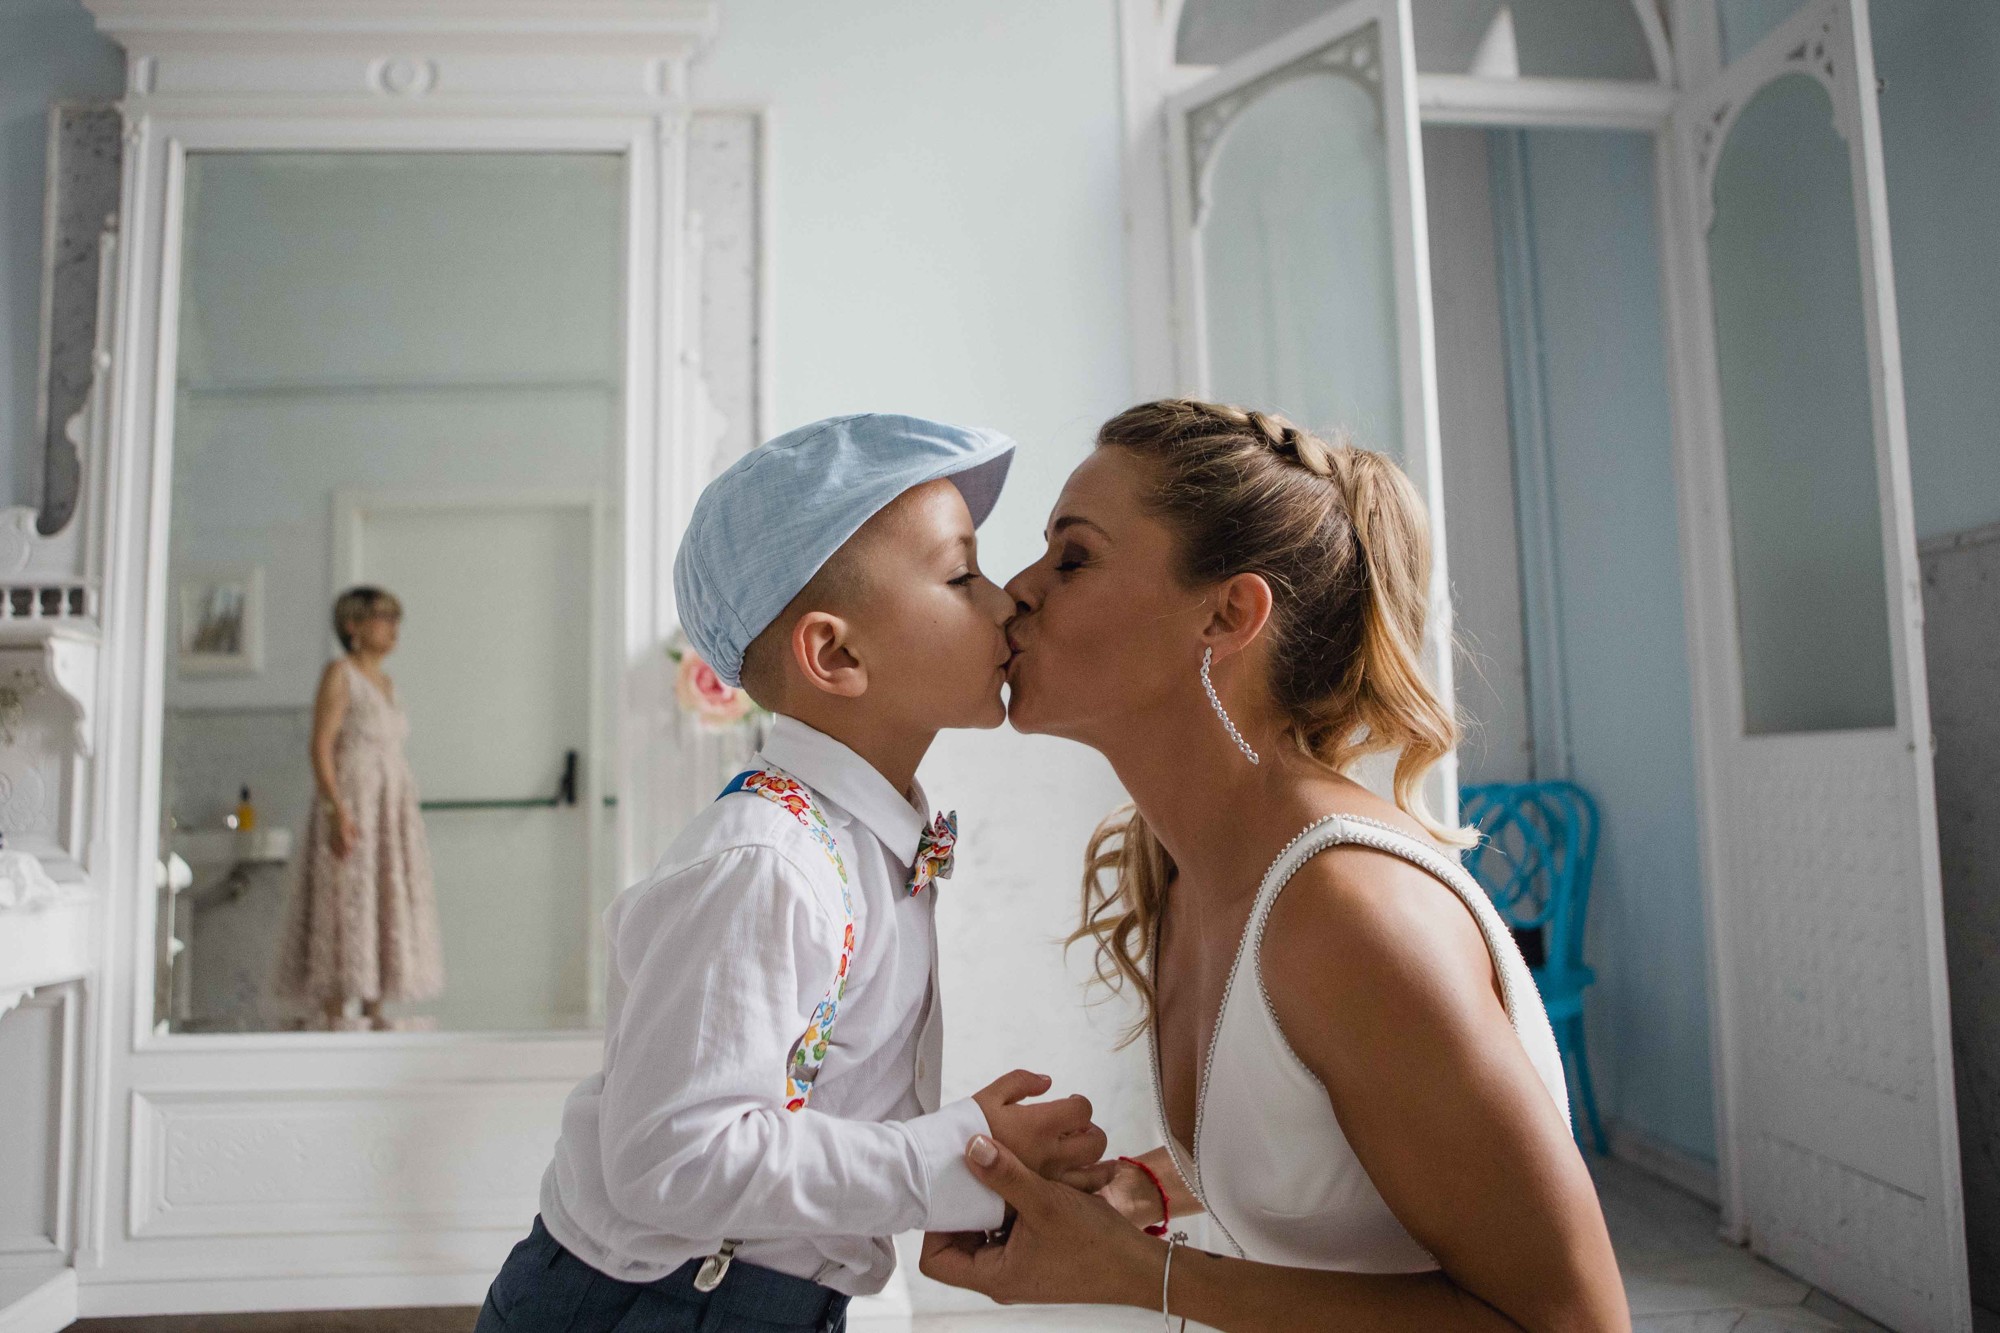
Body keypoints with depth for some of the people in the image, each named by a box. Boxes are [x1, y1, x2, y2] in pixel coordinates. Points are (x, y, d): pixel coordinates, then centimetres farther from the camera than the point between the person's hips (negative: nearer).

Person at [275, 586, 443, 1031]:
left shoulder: (387, 684, 18)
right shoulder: (338, 673, -5)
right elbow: (320, 745, -12)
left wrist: (405, 818, 16)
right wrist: (337, 810, -23)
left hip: (392, 805, 8)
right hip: (351, 800, -8)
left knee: (388, 907, 6)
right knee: (345, 902, -7)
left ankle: (375, 1014, 11)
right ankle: (334, 1017, -2)